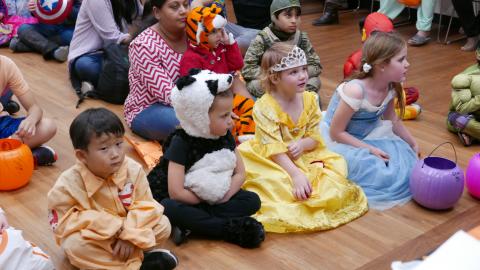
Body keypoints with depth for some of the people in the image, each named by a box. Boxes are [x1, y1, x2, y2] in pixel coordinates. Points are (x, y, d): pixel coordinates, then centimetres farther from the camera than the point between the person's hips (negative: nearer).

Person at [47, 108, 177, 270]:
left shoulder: (133, 169, -17)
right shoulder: (69, 184, -23)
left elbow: (145, 205, -13)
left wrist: (130, 235, -29)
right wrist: (117, 228, -29)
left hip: (129, 228, 3)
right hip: (92, 237, -2)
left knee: (162, 225, -13)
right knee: (75, 246, -34)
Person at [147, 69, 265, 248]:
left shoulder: (225, 136, -2)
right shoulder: (181, 142, -18)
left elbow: (240, 173, 0)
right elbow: (176, 193, -23)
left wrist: (223, 196, -16)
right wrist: (209, 200, -14)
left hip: (217, 198, 5)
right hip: (188, 201, -5)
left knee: (252, 201, -15)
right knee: (169, 208, -35)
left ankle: (191, 226, -27)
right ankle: (230, 229, -29)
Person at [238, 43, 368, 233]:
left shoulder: (310, 100, -2)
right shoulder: (264, 107, -19)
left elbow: (315, 137, 2)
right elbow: (274, 149, -23)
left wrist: (303, 144, -22)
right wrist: (296, 174, -33)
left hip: (303, 156, 5)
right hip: (273, 161, -5)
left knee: (336, 164, -14)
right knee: (279, 183, -34)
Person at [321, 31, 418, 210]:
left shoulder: (390, 87, -8)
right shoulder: (355, 90, -32)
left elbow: (392, 121, 11)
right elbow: (336, 133, -24)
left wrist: (412, 144, 11)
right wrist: (370, 150, -24)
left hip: (365, 137, 7)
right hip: (339, 141, -7)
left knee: (405, 163, -10)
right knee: (378, 173, -26)